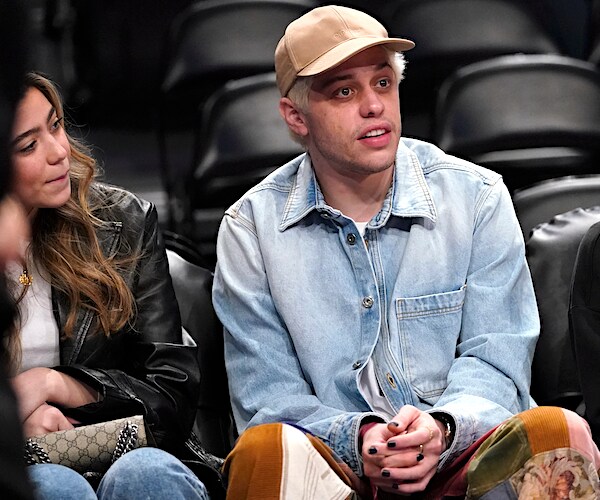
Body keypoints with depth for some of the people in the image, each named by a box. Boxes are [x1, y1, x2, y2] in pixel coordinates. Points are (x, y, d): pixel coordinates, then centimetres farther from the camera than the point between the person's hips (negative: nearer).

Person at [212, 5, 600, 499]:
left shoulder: (478, 198, 4)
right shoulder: (251, 227, 3)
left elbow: (494, 360, 1)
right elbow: (266, 397, -1)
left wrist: (443, 427, -23)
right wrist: (355, 438, -22)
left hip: (460, 458, 0)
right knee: (264, 449, -34)